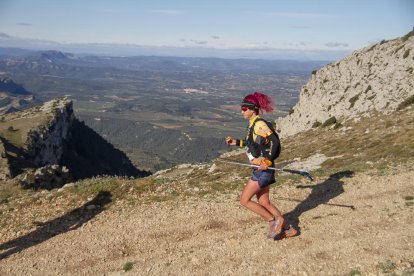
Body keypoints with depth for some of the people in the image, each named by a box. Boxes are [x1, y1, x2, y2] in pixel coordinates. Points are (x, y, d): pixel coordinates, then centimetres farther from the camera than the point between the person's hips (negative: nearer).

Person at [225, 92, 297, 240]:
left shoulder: (259, 124, -17)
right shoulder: (253, 124, 12)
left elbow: (274, 141, -25)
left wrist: (267, 161, -30)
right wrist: (236, 142, 25)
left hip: (263, 169, -10)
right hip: (260, 168, 10)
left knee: (244, 200, -4)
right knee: (263, 202, 15)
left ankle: (274, 221, 6)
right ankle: (287, 228, 25)